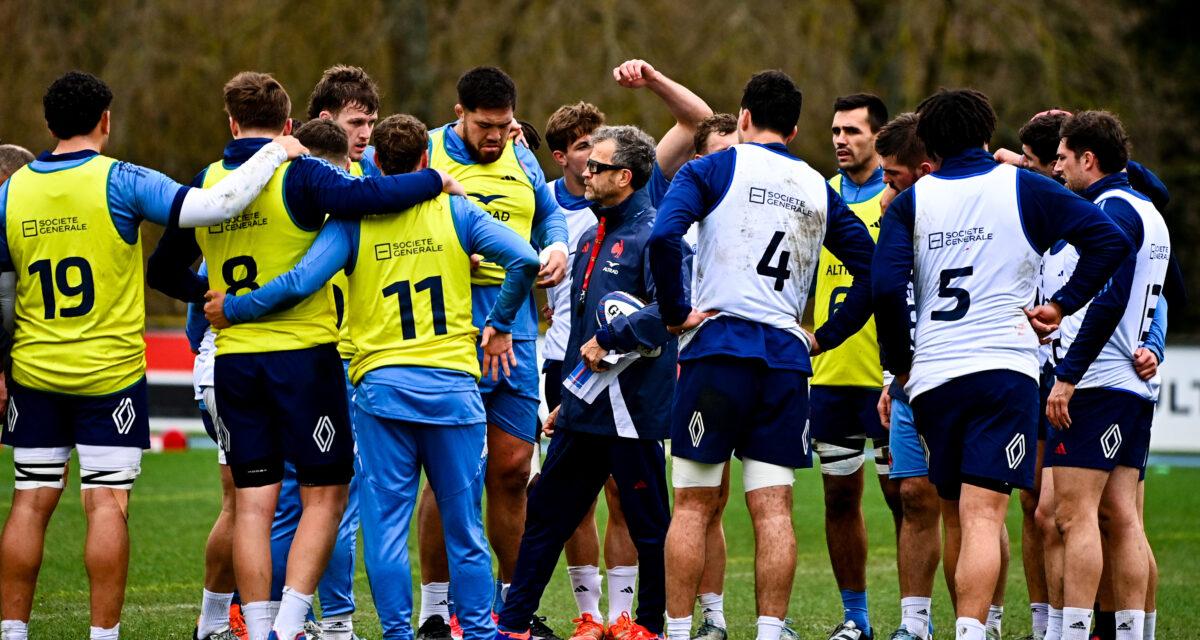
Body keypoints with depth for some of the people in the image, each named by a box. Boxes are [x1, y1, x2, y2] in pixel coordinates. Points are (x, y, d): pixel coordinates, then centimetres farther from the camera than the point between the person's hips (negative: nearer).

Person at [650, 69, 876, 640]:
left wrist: (675, 311, -6)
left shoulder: (713, 170, 2)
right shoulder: (819, 190, 15)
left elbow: (663, 236, -16)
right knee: (773, 510, 2)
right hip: (786, 358, 3)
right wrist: (826, 336, 16)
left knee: (692, 506, 1)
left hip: (718, 349, -3)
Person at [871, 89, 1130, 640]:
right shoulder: (1023, 189, 6)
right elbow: (1109, 239, -3)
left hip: (932, 377, 2)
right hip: (1003, 368, -2)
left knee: (959, 519, 16)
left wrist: (899, 362, 8)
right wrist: (1062, 305, 4)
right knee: (983, 518, -11)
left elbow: (886, 285, -4)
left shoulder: (911, 201, 9)